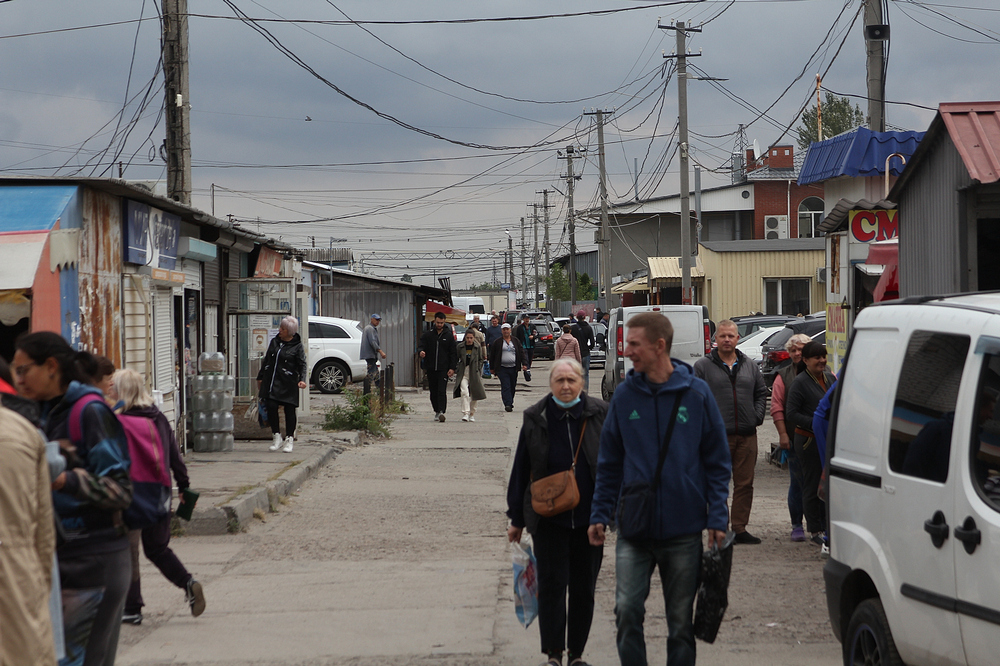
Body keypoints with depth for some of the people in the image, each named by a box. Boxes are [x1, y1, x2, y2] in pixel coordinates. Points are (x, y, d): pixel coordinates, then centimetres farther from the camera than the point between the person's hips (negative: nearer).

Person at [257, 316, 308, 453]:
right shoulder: (275, 341, 11)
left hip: (288, 383, -4)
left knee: (289, 410, 2)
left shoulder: (297, 346, -4)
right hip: (271, 380, 4)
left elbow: (302, 365, -6)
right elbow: (266, 360, 20)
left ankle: (289, 439, 15)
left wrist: (302, 379, -23)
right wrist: (260, 377, 23)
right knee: (271, 407, -7)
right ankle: (276, 437, 6)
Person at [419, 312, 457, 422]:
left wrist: (452, 368, -4)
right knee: (433, 391, 8)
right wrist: (421, 351, -20)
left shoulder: (449, 336, 6)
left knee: (442, 391, -13)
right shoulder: (427, 335, 8)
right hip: (431, 368, 3)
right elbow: (422, 346, 6)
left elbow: (453, 353, 6)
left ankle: (441, 411, -20)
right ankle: (436, 411, 19)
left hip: (443, 368, -2)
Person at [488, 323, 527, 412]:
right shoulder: (497, 342, 4)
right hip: (502, 368, -3)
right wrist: (492, 368, 7)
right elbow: (492, 355, 9)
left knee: (512, 387, 9)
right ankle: (507, 404, -19)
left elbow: (521, 352, 9)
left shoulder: (515, 341, 10)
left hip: (513, 368, 3)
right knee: (505, 386, -12)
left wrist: (524, 364, -3)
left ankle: (510, 403, 24)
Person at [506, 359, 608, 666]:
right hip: (549, 519, -1)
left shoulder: (599, 415, 1)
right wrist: (517, 519, 5)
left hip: (589, 517, 1)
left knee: (583, 589, 7)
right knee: (551, 584, -6)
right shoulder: (536, 418, 1)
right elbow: (521, 469, 5)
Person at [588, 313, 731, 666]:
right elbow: (609, 462, 9)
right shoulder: (625, 395, 3)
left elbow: (717, 461, 1)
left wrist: (717, 518, -5)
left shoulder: (696, 393, -2)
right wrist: (599, 514, 3)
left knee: (681, 621, 8)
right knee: (627, 610, -12)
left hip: (684, 531, -1)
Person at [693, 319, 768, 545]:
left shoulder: (750, 366, 15)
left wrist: (757, 416, 6)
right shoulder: (703, 366, 2)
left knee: (745, 484, 5)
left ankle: (740, 528, 11)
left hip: (747, 435, 4)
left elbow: (761, 394, 21)